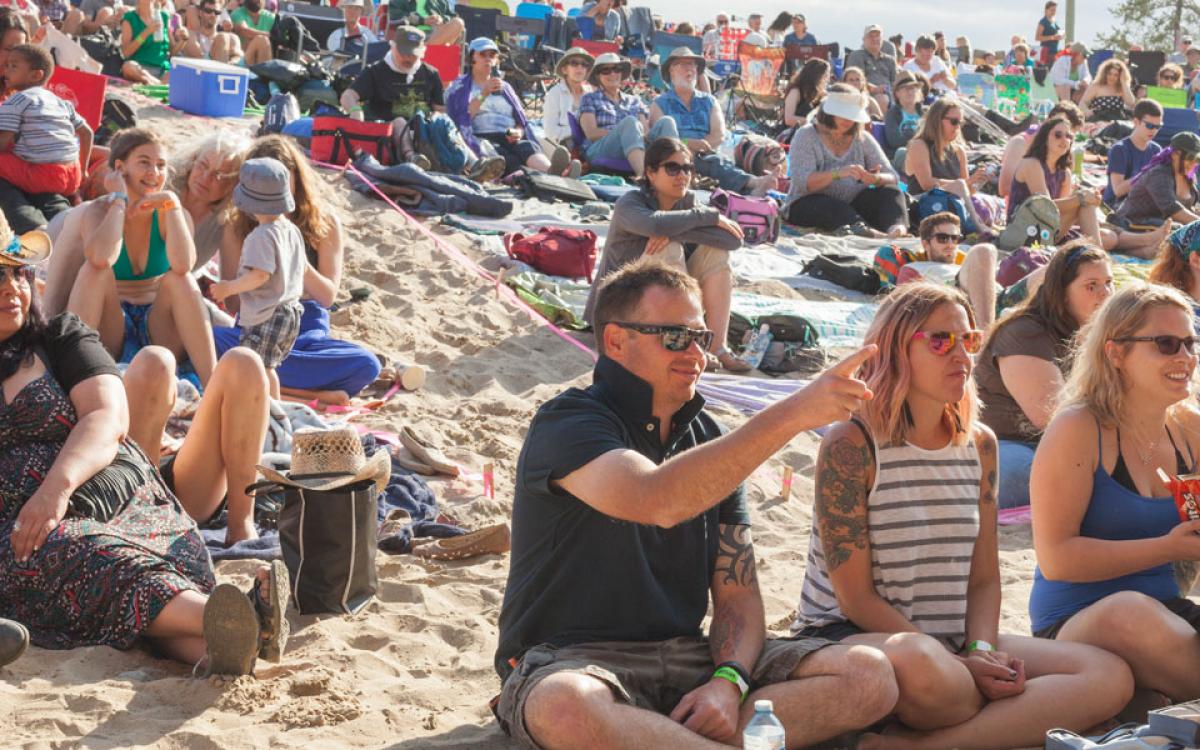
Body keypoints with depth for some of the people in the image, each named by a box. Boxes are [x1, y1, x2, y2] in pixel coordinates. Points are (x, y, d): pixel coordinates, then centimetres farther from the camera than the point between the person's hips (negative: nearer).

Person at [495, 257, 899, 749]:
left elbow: (737, 594, 9)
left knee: (868, 676, -14)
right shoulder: (567, 423, -8)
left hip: (687, 655, 6)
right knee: (566, 707, -43)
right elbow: (659, 502, -30)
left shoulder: (709, 443, 13)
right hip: (574, 660, -6)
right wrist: (791, 414, -32)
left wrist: (728, 682, -13)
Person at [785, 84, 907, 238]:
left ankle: (896, 228, -50)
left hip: (852, 205, 5)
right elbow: (802, 183, -18)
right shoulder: (805, 136, -3)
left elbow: (892, 177, 0)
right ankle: (863, 230, -66)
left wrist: (875, 179, -25)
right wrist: (836, 173, -33)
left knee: (890, 192, -19)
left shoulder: (862, 139, 9)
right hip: (808, 206, -4)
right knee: (835, 207, -38)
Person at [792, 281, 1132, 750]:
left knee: (1112, 678, -15)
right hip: (848, 636, -8)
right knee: (923, 664, -44)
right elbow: (857, 598, -13)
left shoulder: (980, 444, 11)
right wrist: (960, 665, -18)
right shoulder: (851, 446, -9)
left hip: (954, 645, 8)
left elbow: (984, 578, 11)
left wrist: (982, 650, -10)